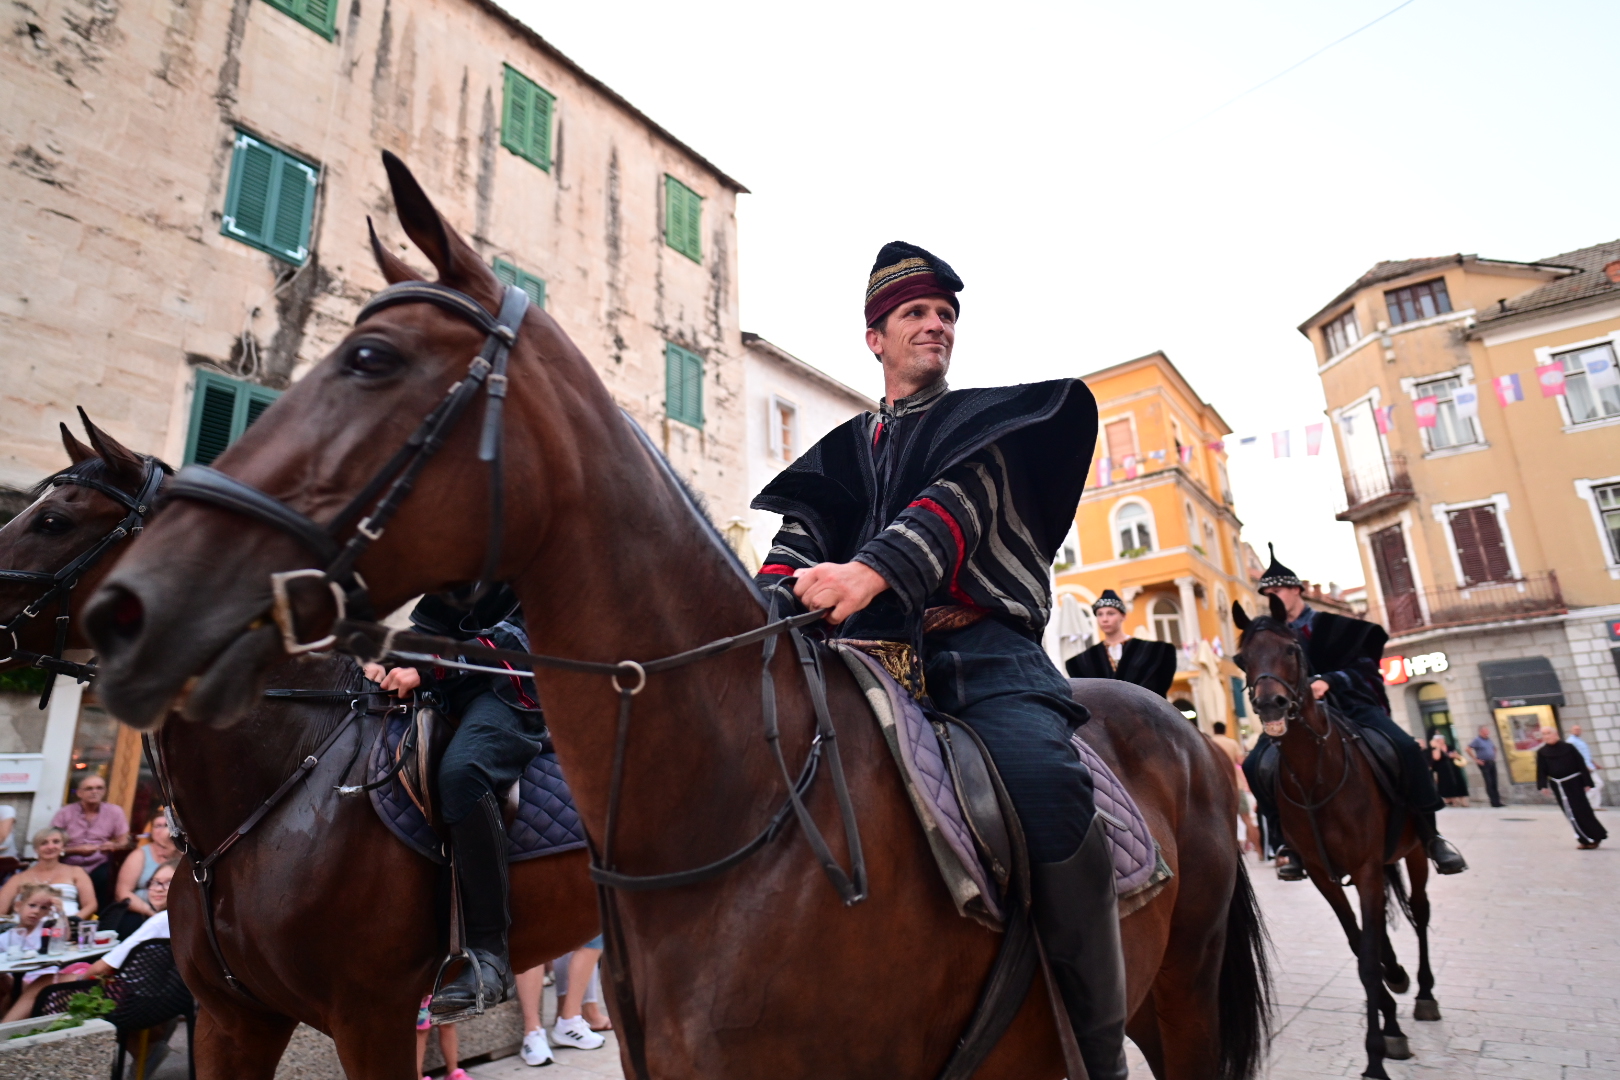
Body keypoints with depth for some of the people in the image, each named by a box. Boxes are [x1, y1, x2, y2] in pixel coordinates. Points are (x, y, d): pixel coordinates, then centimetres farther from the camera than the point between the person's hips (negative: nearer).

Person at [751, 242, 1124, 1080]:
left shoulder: (986, 422, 13)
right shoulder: (842, 455, 24)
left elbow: (958, 500, -8)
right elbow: (802, 540, 9)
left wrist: (872, 569, -30)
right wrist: (760, 611, -15)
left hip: (983, 651, -3)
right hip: (874, 658, 4)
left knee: (1045, 782, -32)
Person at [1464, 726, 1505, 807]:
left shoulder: (1489, 739, 12)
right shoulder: (1476, 740, -10)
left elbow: (1494, 748, 32)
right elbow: (1467, 749, -17)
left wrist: (1494, 756, 18)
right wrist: (1476, 759, -14)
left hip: (1492, 763, 7)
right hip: (1484, 764, -7)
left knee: (1494, 783, 8)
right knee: (1489, 784, -5)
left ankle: (1497, 801, 13)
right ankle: (1494, 802, -2)